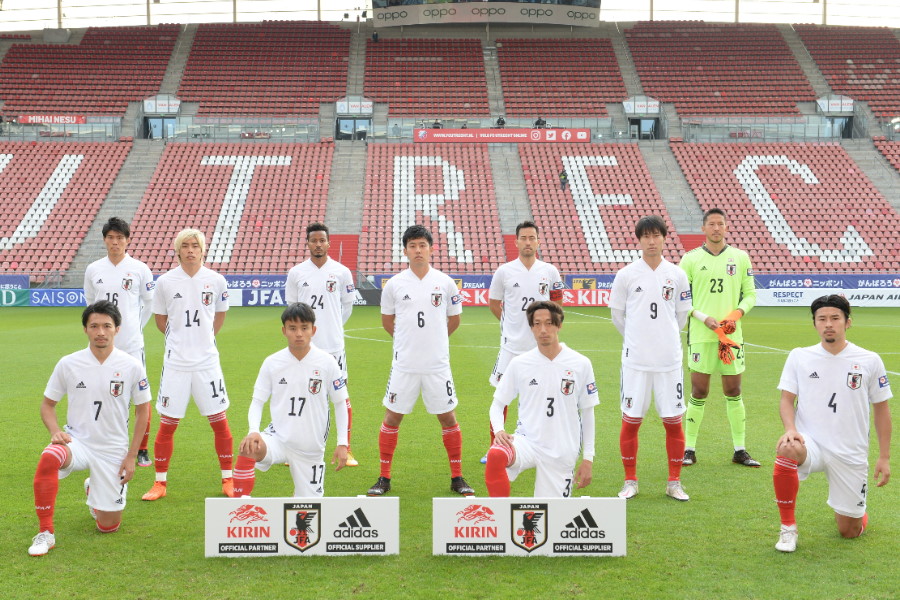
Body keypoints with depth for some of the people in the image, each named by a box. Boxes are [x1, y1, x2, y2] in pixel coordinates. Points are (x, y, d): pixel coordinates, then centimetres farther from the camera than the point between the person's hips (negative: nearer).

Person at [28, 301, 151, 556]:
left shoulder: (132, 366, -7)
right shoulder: (68, 364, -4)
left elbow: (142, 410, 3)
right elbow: (47, 404, 7)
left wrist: (131, 456, -1)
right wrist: (55, 431, -14)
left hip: (113, 449, 0)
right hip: (76, 440, 0)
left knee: (109, 525, 3)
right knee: (48, 458, -37)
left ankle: (93, 490, 39)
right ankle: (45, 533, -20)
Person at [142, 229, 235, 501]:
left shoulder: (215, 280, 1)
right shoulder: (165, 281, 0)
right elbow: (161, 320, 12)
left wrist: (204, 338, 11)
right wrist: (182, 338, 8)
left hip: (207, 361, 1)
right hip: (176, 362, 0)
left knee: (219, 421, 3)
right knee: (167, 424, 3)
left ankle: (228, 480, 16)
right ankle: (160, 482, 16)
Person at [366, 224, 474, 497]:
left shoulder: (445, 283, 0)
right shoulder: (394, 284, 0)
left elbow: (454, 319, 13)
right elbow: (387, 320, 13)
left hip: (437, 364, 0)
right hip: (404, 364, 0)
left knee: (448, 417, 5)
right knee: (392, 417, 4)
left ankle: (457, 478, 17)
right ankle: (384, 478, 16)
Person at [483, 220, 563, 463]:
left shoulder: (550, 272, 1)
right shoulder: (504, 271, -1)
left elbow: (557, 302, 16)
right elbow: (493, 302, 11)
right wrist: (510, 323, 10)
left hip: (541, 346, 1)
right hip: (511, 345, -1)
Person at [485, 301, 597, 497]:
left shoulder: (581, 364, 1)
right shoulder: (519, 364, 1)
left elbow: (587, 413, 7)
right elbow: (498, 404, 9)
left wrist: (588, 459, 5)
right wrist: (498, 430, -13)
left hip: (562, 453, 1)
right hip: (526, 442, 0)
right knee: (496, 455, -34)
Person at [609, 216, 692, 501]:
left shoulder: (677, 275, 4)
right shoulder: (626, 275, 0)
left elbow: (681, 315, 15)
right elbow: (617, 314, 9)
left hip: (669, 360, 1)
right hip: (635, 360, -1)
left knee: (673, 421, 4)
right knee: (631, 420, 3)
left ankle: (674, 483, 16)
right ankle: (630, 481, 16)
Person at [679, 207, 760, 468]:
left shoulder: (741, 257, 7)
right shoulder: (691, 259, 1)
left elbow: (750, 293, 10)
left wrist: (736, 315, -8)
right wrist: (703, 318, -12)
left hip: (732, 335, 2)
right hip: (701, 335, -2)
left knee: (733, 392, 7)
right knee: (699, 392, -1)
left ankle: (740, 450, 16)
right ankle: (689, 449, 10)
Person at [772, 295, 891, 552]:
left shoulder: (870, 361, -1)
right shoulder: (799, 357, 0)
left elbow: (881, 409, 6)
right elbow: (787, 399, 1)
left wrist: (884, 457, 4)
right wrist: (790, 429, -20)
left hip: (850, 454, 1)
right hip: (810, 443, -1)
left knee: (850, 532, 5)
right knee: (786, 451, -38)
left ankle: (858, 514, 46)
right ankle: (788, 528, -17)